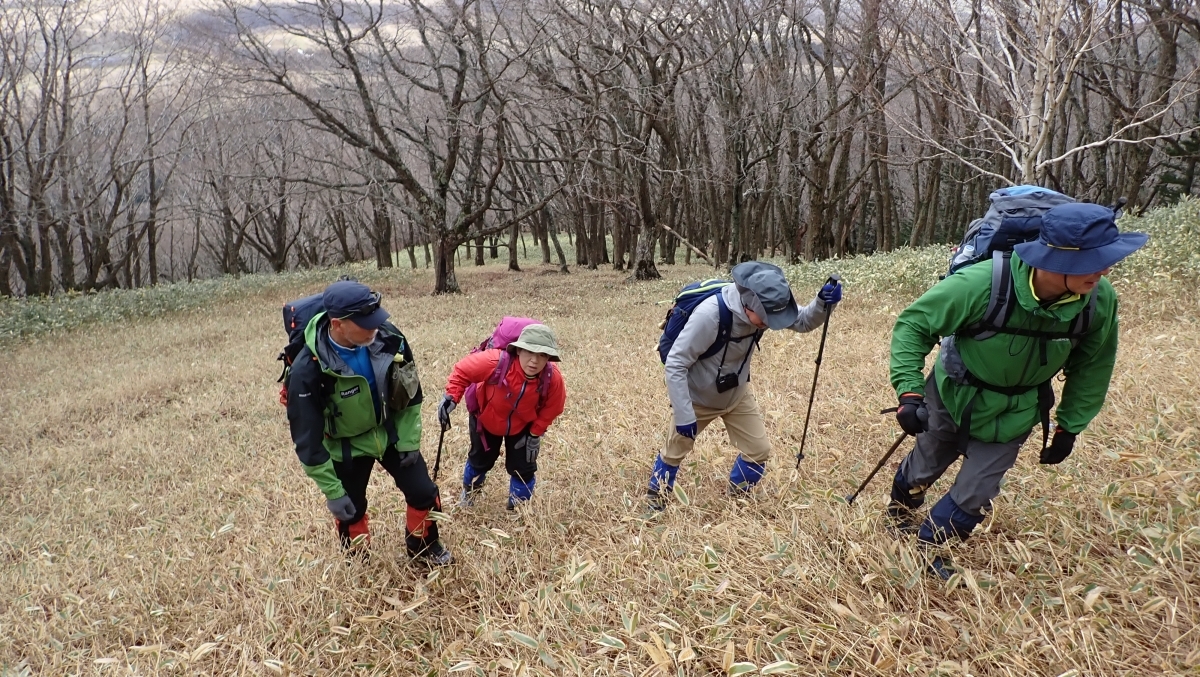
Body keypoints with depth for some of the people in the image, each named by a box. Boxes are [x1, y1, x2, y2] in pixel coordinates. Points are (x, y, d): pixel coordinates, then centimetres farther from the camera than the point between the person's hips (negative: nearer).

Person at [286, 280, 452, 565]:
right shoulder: (308, 369, -33)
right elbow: (308, 439, -23)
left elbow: (411, 393, -4)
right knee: (350, 512, 12)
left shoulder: (389, 338, -23)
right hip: (347, 446, -3)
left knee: (424, 493, 8)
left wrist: (409, 441, -3)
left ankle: (424, 546, 37)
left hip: (392, 433, 3)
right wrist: (332, 491, -19)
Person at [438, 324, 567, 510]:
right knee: (480, 460, 21)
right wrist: (451, 397, -36)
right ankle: (469, 494, 53)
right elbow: (463, 370, -28)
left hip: (522, 426, 1)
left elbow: (551, 409, -13)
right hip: (486, 419, -1)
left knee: (523, 468, 4)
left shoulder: (553, 379, -33)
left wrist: (535, 434, -8)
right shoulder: (496, 362, -43)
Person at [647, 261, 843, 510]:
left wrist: (823, 303, -31)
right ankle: (654, 503, 35)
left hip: (737, 394, 5)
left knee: (758, 450, 5)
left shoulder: (764, 308, -22)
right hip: (697, 397, -5)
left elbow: (804, 321, -8)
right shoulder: (710, 314, -39)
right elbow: (675, 364, -32)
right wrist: (684, 416, -30)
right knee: (675, 451, 12)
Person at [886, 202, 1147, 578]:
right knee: (925, 467, 21)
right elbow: (913, 324, -24)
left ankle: (925, 545, 30)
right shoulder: (983, 284, -36)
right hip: (952, 398, -2)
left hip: (1013, 417, 2)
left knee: (973, 495, 2)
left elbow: (1092, 366, -4)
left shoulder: (1099, 300, -23)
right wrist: (909, 391, -32)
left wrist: (1070, 426, 1)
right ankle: (899, 510, 55)